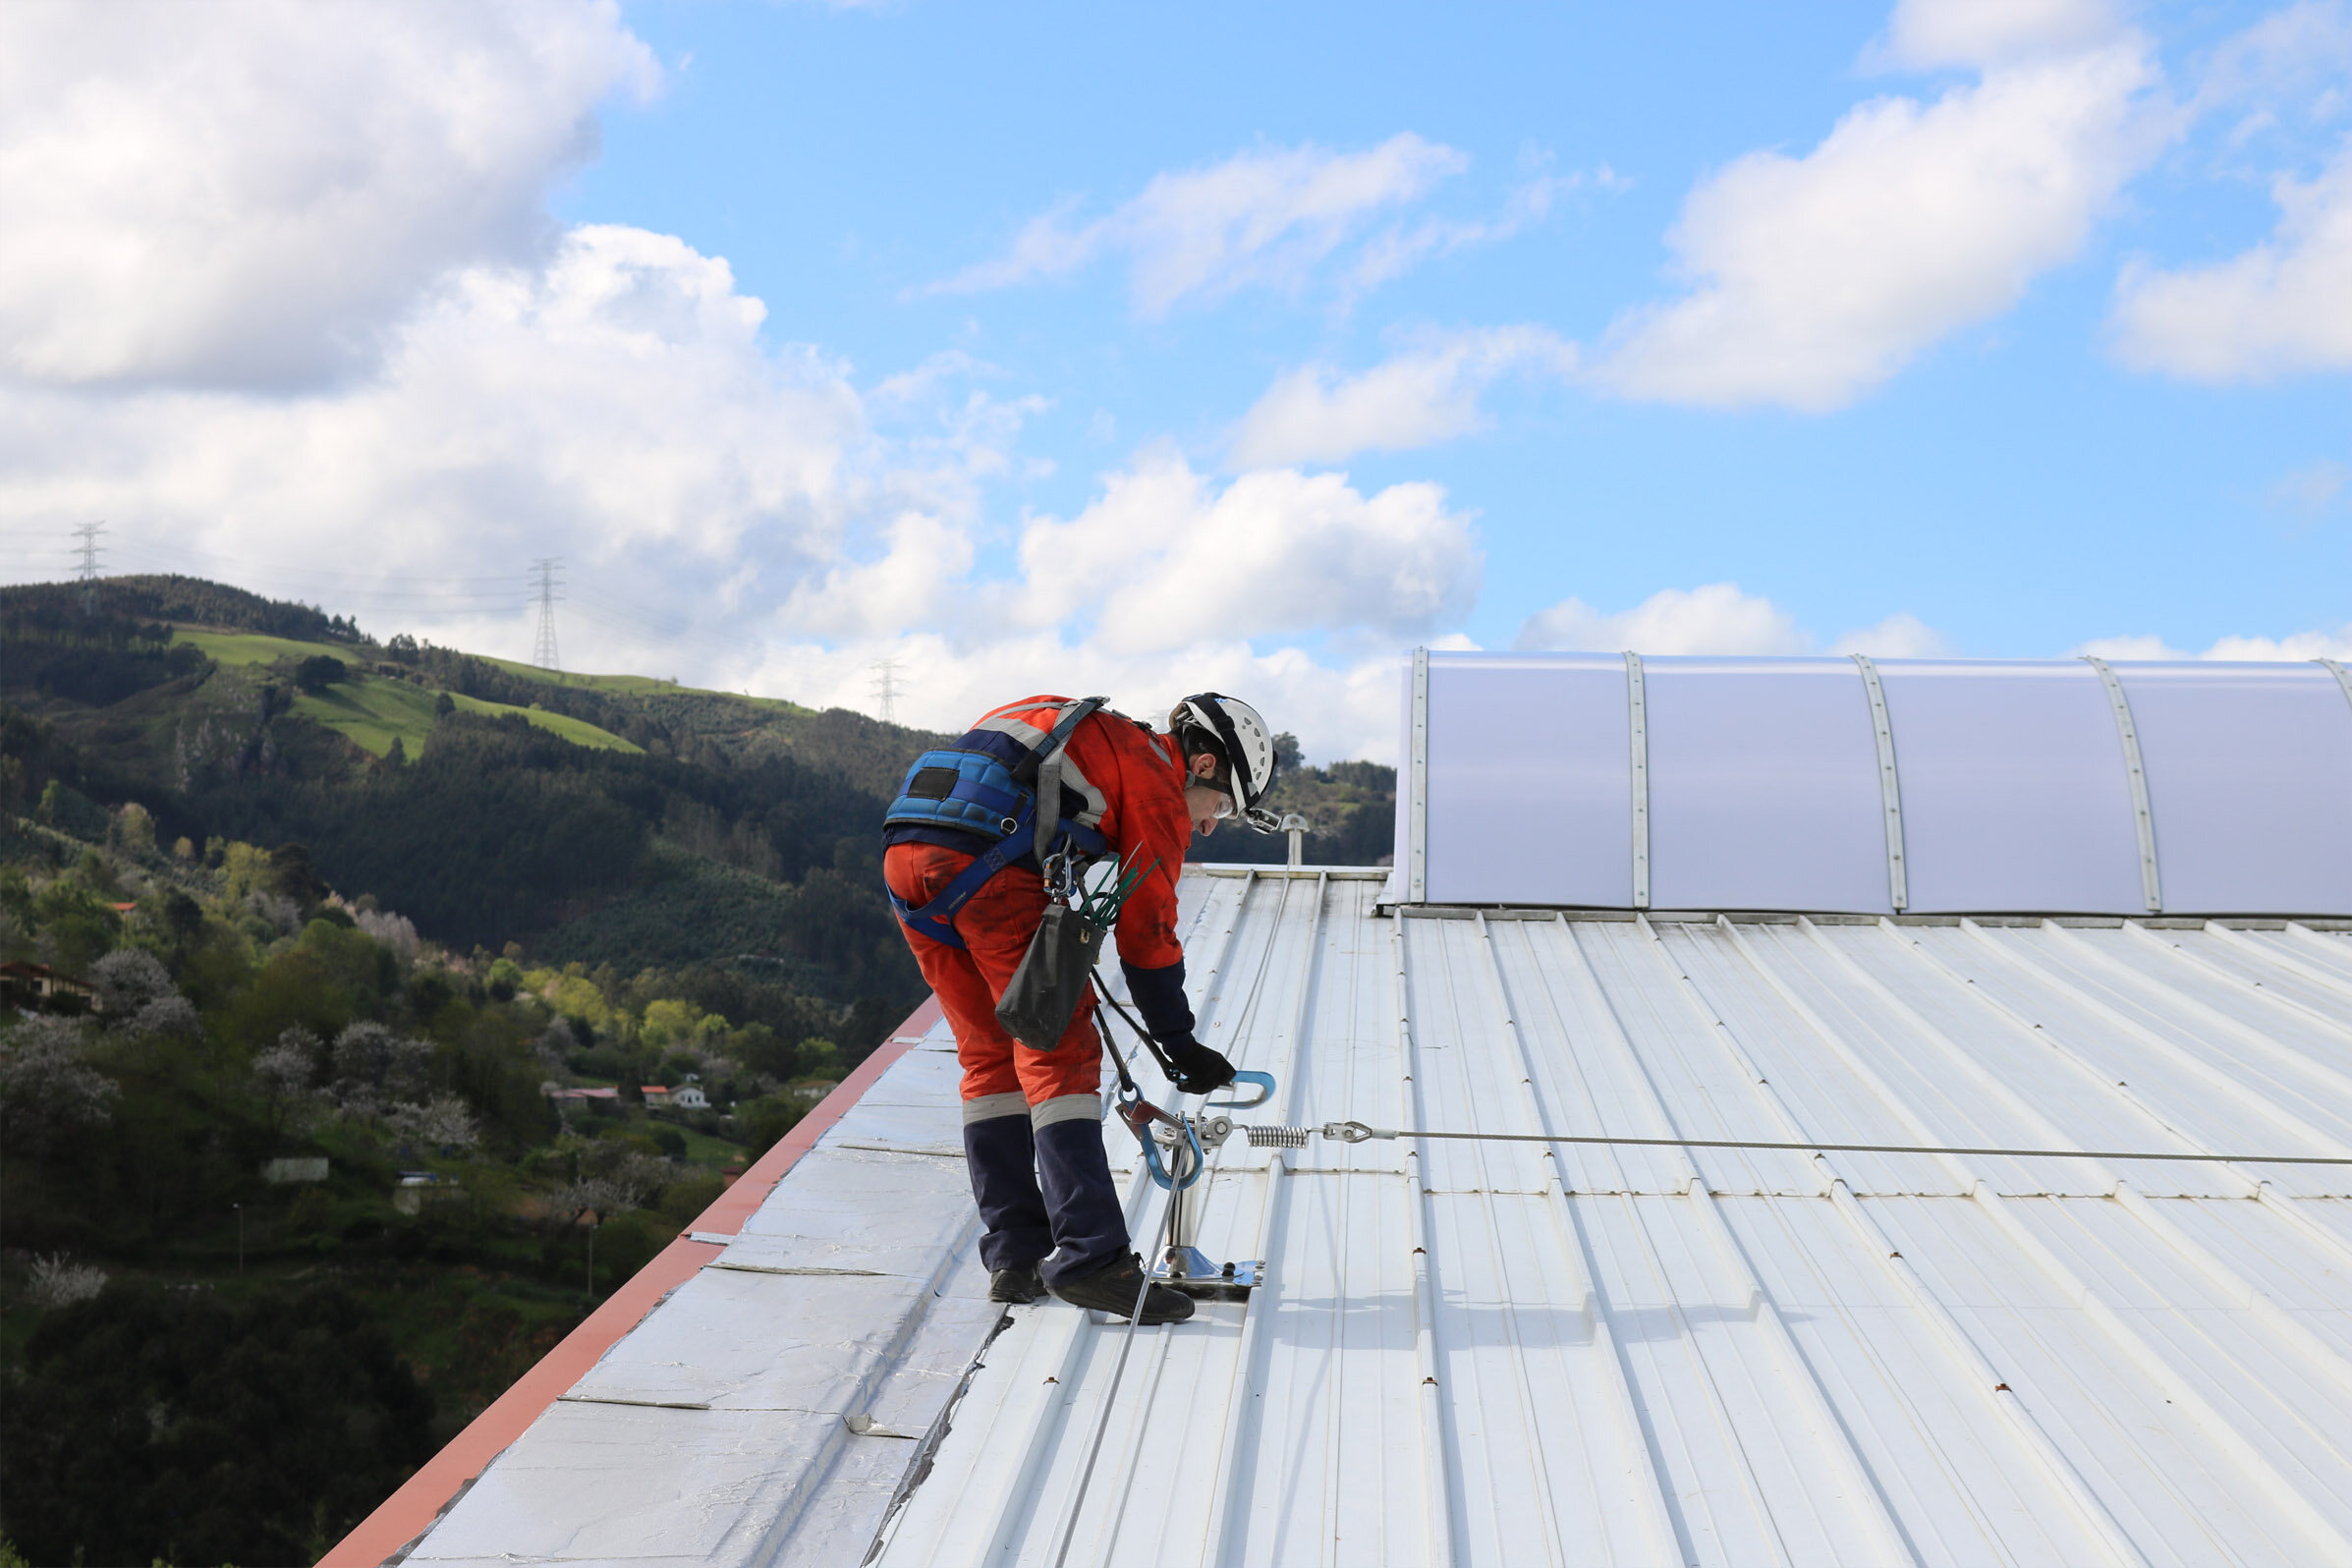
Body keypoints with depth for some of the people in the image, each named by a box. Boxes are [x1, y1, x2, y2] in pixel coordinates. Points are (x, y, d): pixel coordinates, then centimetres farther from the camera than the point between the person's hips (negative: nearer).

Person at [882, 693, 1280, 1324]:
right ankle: (1089, 1258, -10)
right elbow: (1146, 926, 5)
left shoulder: (1100, 734, 32)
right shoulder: (1158, 780, 7)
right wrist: (1181, 1044, 13)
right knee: (1059, 1053, -3)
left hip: (904, 855, 9)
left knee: (990, 1055, 14)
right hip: (992, 864, -8)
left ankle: (1014, 1259, 14)